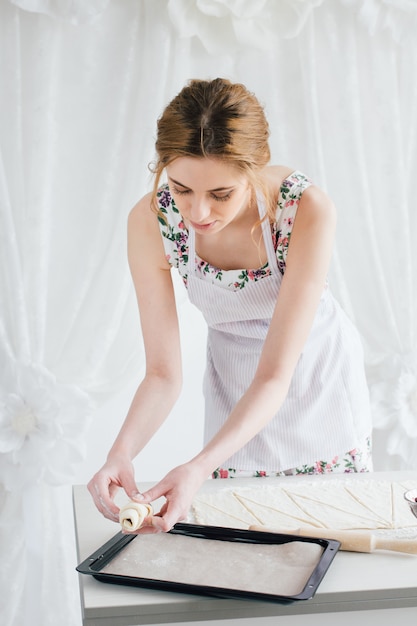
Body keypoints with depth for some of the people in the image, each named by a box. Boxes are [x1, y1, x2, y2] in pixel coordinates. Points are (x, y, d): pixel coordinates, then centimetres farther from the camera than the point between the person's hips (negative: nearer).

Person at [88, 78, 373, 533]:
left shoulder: (308, 210, -34)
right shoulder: (150, 221, -26)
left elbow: (276, 375, -33)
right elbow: (163, 373, -21)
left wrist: (199, 468, -46)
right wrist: (121, 452, -39)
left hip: (317, 370, -1)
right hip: (234, 381, 2)